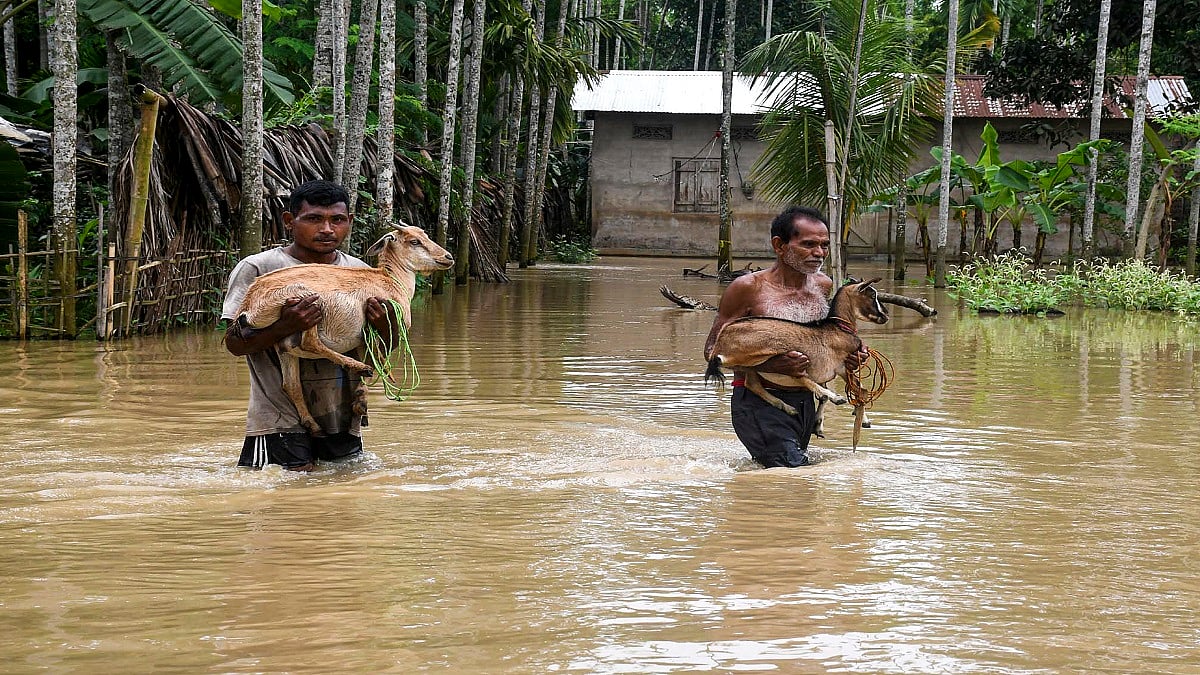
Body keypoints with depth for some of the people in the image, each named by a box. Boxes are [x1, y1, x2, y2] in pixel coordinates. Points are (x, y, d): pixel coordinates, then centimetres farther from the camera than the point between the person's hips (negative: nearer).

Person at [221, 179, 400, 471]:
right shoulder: (256, 269, -6)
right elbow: (234, 343, -10)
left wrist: (386, 325, -11)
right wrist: (285, 327, -28)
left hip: (342, 422, 5)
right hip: (281, 422, -5)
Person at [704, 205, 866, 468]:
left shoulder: (824, 286, 8)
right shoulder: (749, 288, -11)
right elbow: (713, 350, -11)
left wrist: (847, 356, 4)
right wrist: (770, 364, -26)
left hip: (805, 403, 7)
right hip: (759, 404, -7)